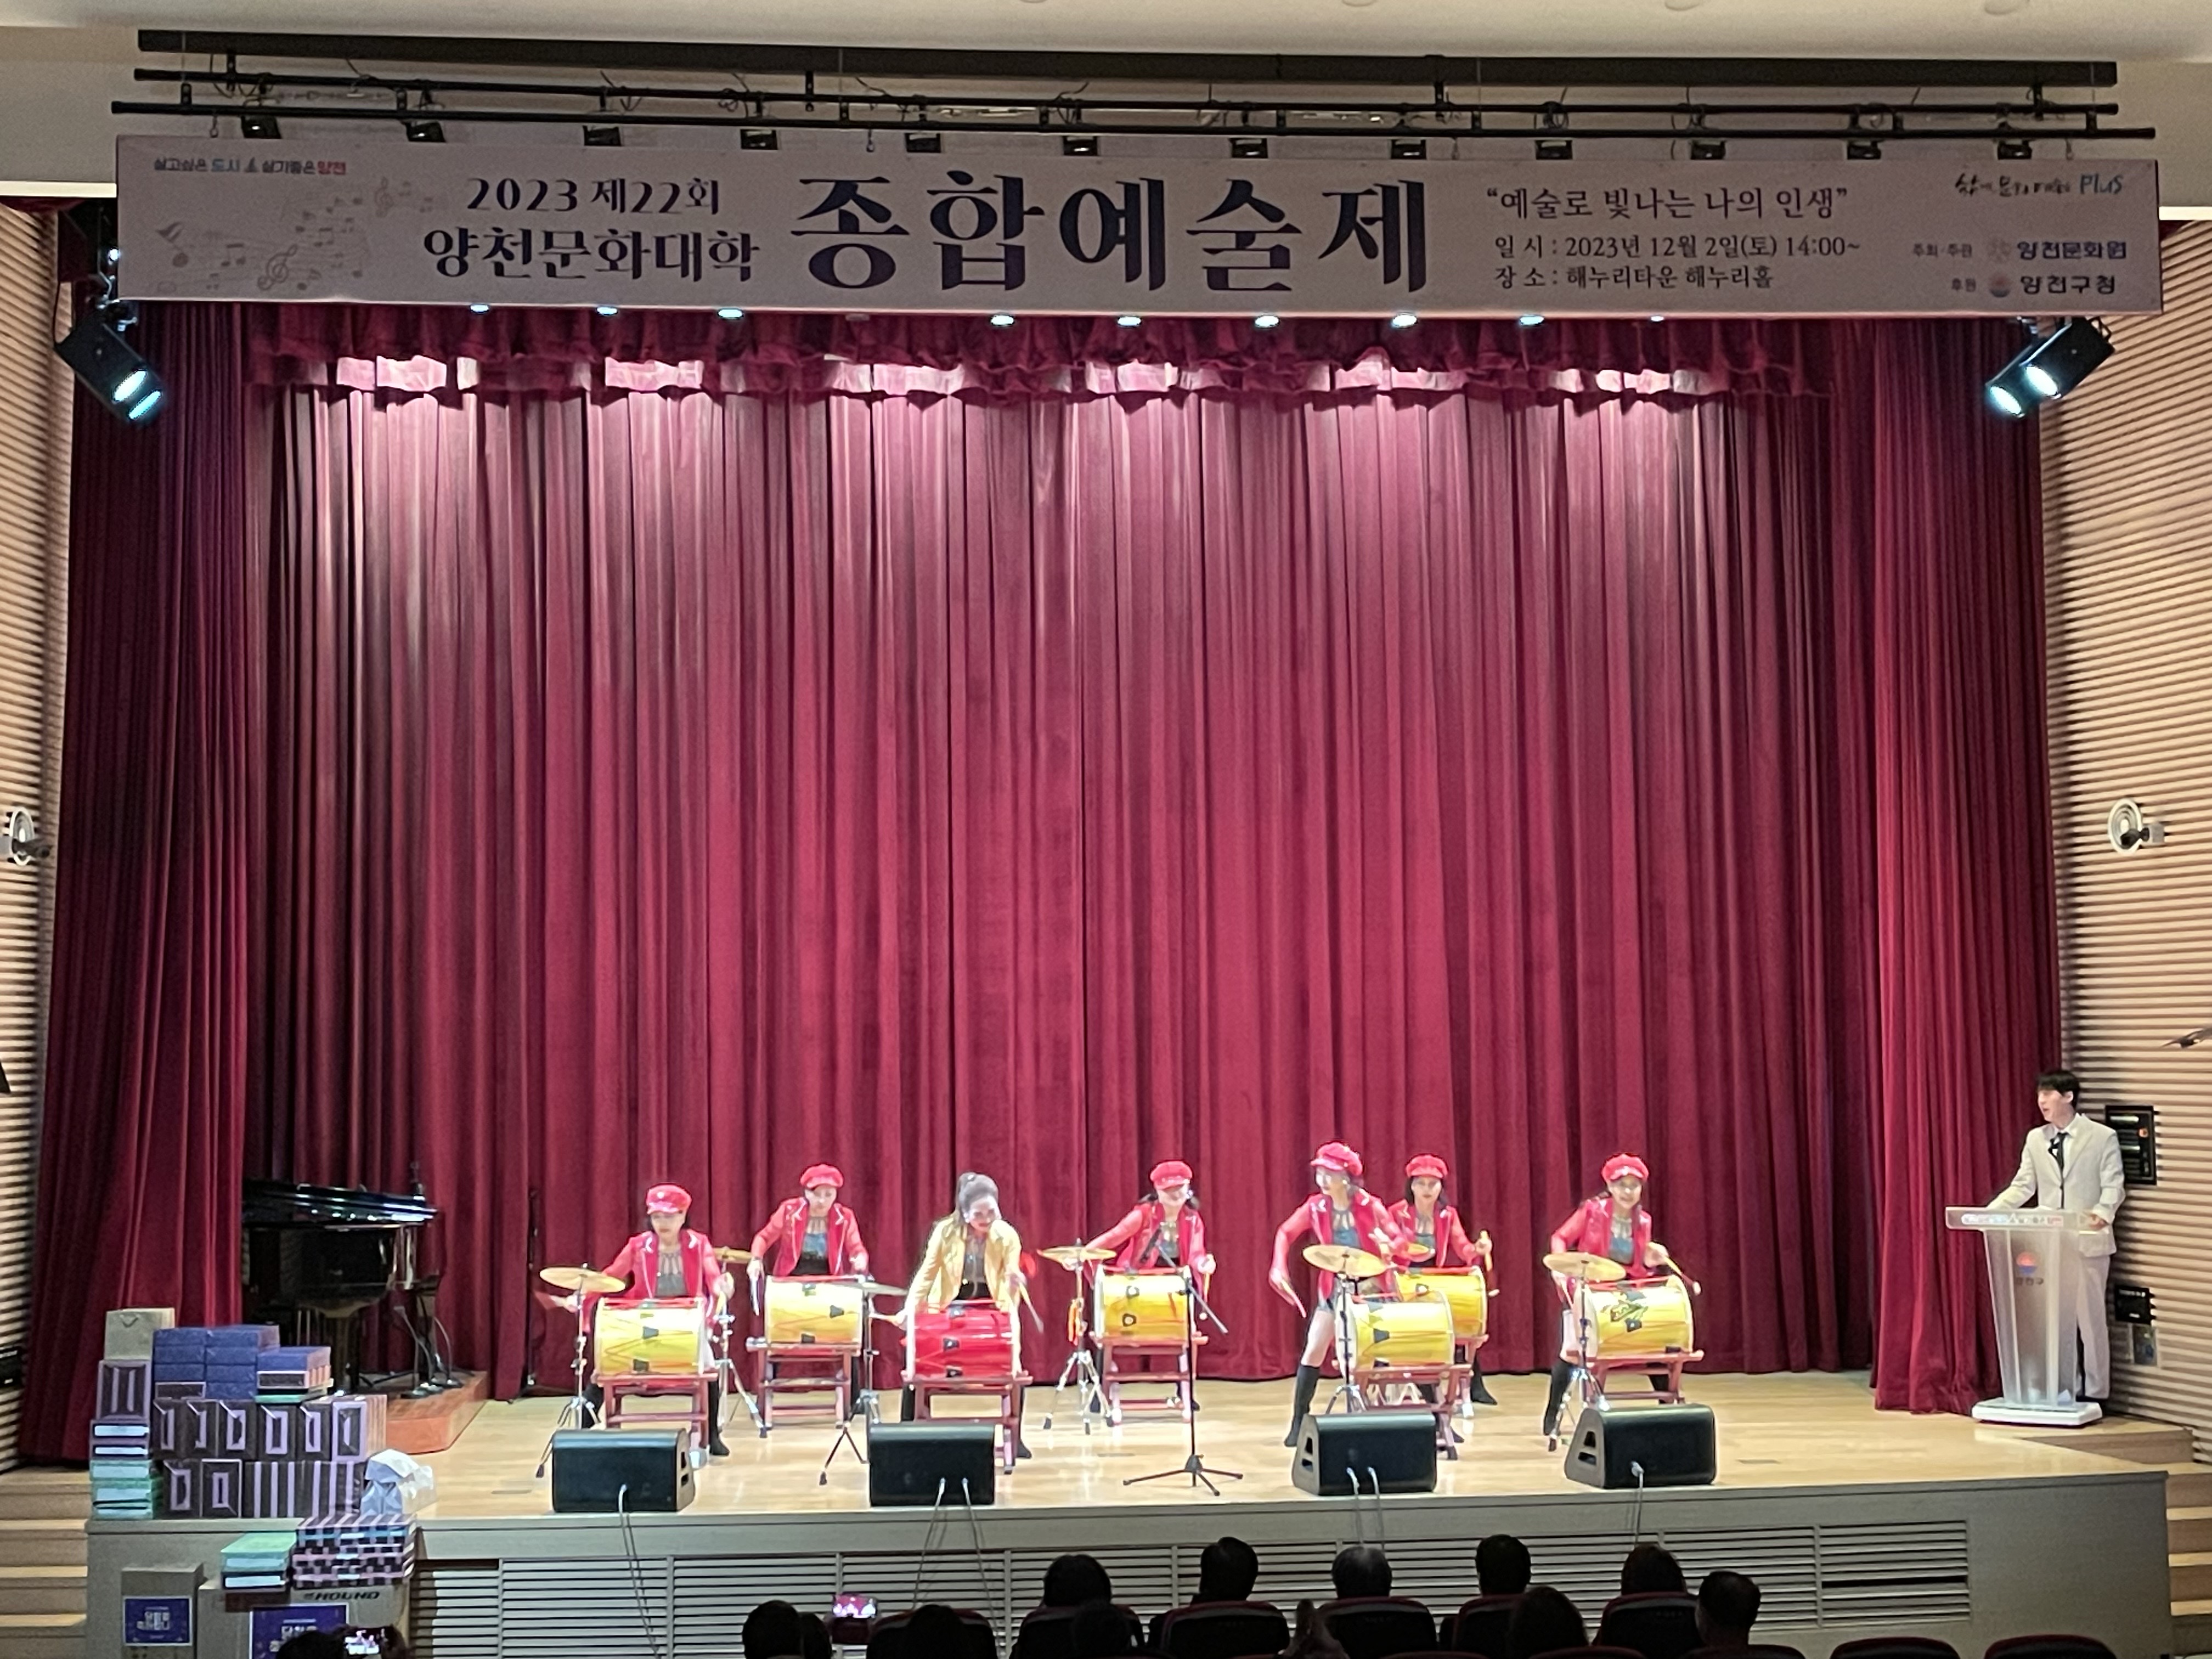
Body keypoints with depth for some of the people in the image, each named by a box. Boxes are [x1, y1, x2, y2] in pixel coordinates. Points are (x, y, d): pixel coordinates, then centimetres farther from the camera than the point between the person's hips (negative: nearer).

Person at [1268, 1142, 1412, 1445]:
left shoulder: (1369, 1205, -13)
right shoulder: (1315, 1207, -7)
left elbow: (1399, 1240, -11)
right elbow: (1286, 1233, 3)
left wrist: (1388, 1248, -35)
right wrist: (1279, 1268, -12)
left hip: (1371, 1287, -1)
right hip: (1334, 1290, 1)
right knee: (1313, 1352, -7)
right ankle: (1298, 1422, 0)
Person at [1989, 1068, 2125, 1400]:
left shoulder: (2103, 1137, 0)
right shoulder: (2035, 1139, 11)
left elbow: (2113, 1186, -5)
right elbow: (2023, 1186, 8)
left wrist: (2103, 1213, -26)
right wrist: (1989, 1211, -7)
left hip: (2089, 1241, -4)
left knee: (2089, 1318, 2)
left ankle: (2094, 1391, 10)